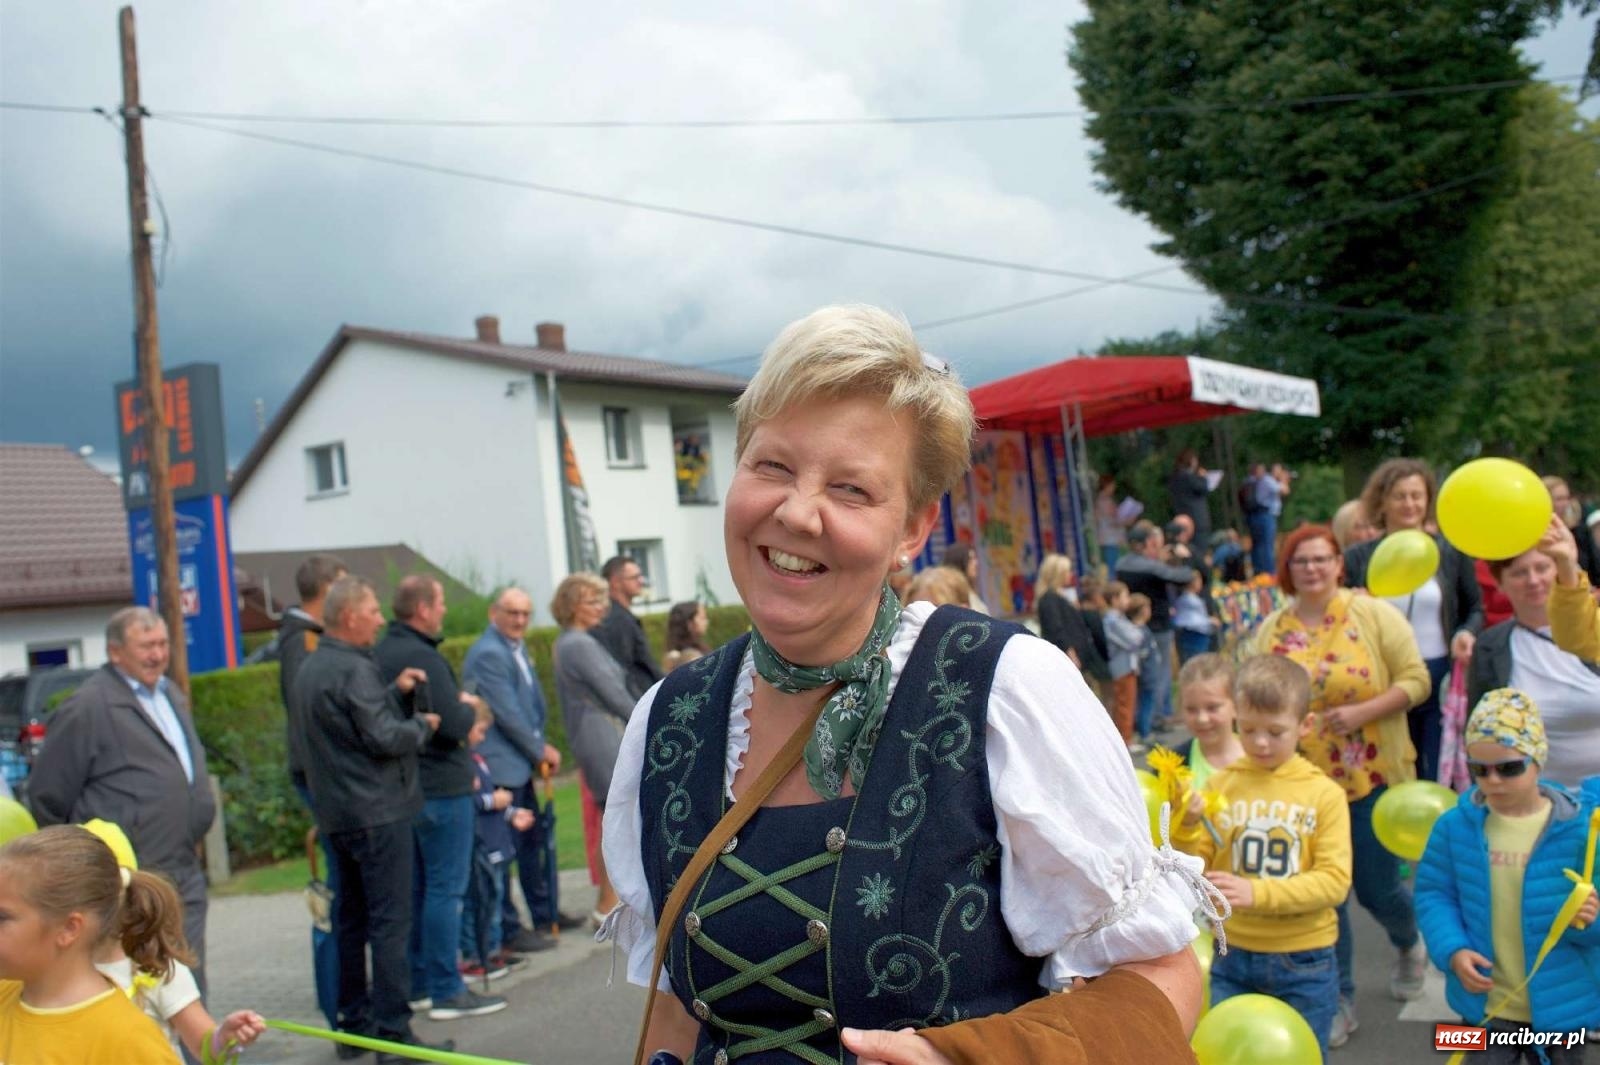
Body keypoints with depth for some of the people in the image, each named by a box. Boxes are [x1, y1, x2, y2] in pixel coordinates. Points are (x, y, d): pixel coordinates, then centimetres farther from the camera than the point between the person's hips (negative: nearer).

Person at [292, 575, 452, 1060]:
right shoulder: (353, 669, -17)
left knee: (351, 916, 16)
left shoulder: (310, 669, 13)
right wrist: (422, 724, -4)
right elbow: (384, 738, -21)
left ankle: (354, 1020, 24)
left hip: (335, 813, 10)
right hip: (377, 811, -10)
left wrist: (394, 691, 8)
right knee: (390, 921, -5)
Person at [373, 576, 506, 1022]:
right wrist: (468, 706, -2)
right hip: (440, 786, -9)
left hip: (402, 786, 9)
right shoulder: (423, 657, -18)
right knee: (446, 888, -2)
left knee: (416, 888, 15)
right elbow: (455, 725, -23)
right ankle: (446, 991, 3)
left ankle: (417, 985, 23)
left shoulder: (380, 654, 9)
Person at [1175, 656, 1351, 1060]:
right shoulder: (1221, 784, -3)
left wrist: (1256, 892, -26)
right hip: (1231, 955, 1)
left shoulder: (1324, 793, -7)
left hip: (1303, 962, -1)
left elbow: (1334, 881, -14)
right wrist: (1188, 828, -22)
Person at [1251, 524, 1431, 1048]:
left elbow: (1415, 680, -8)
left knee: (1377, 890, 6)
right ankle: (1340, 999, 24)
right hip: (1304, 784, 2)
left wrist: (1362, 712, -20)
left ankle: (1410, 945, 41)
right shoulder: (1271, 629, 3)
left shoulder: (1374, 614, -6)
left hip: (1373, 780, -2)